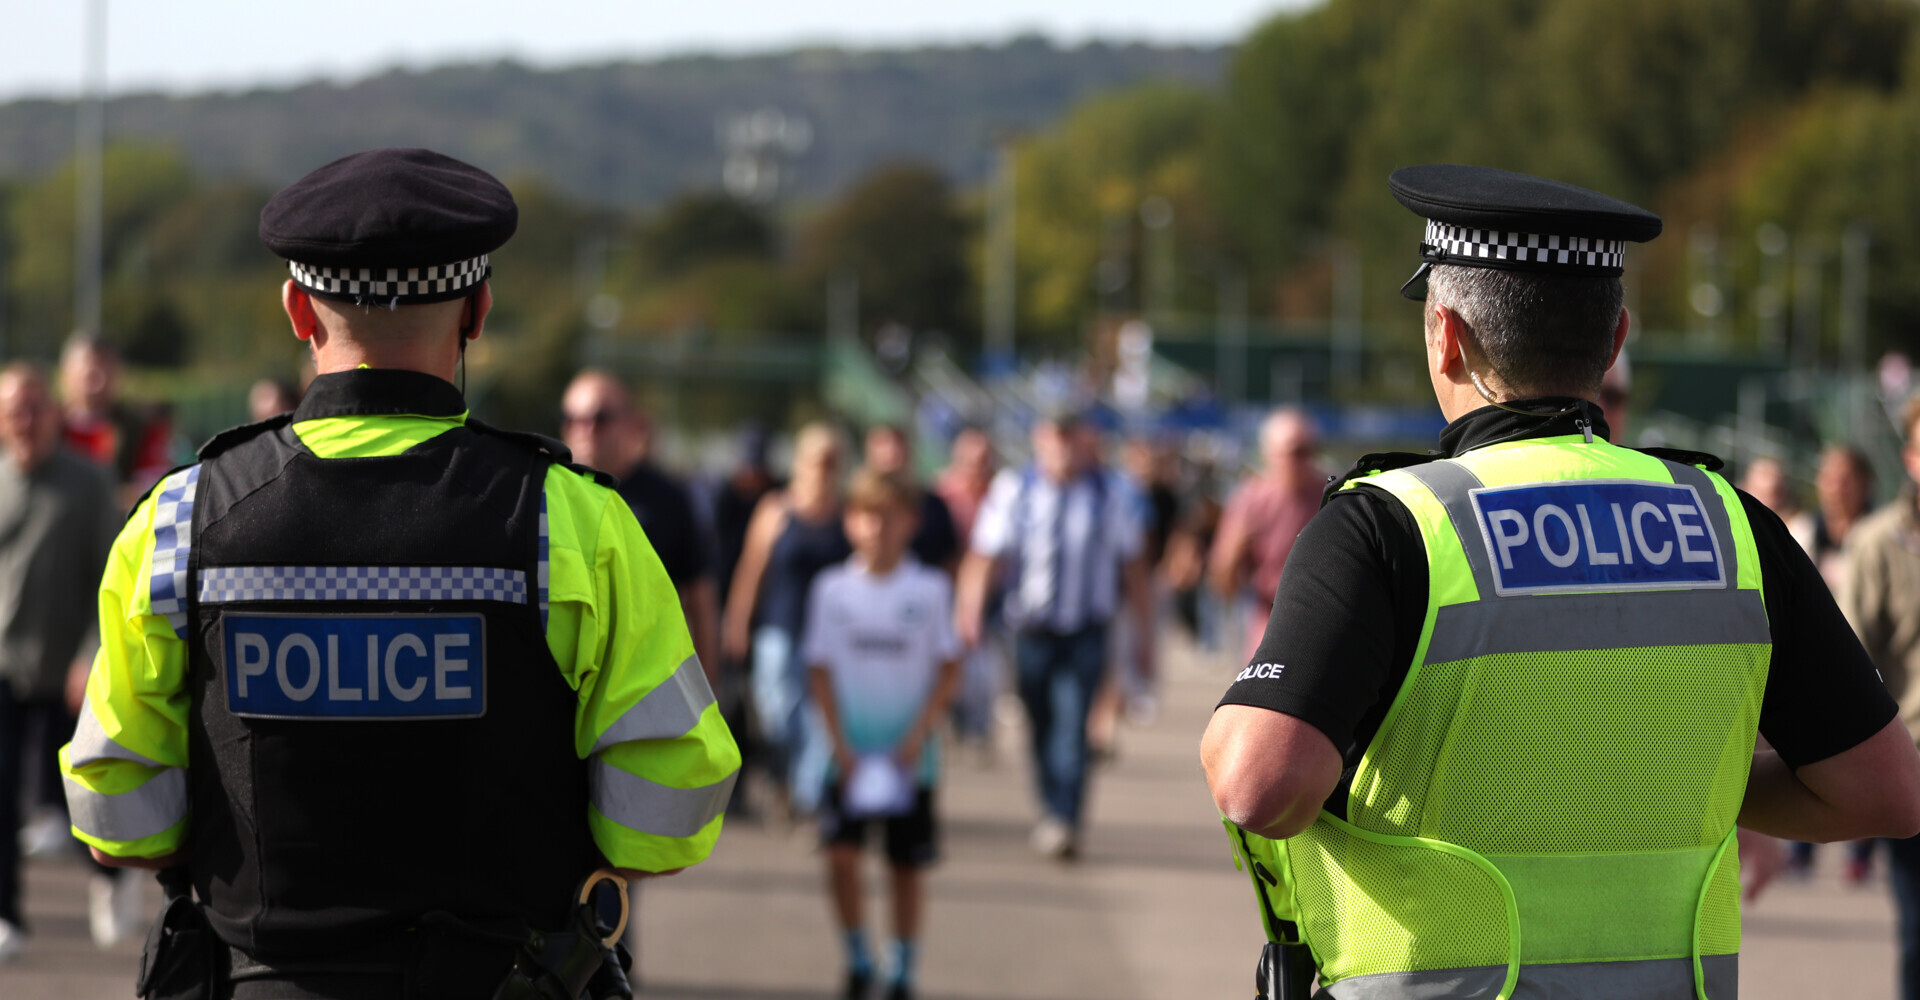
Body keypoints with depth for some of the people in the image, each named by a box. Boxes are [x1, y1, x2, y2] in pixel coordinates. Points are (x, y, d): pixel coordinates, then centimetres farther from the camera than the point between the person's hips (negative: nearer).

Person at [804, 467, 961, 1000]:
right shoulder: (832, 588, 0)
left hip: (909, 755, 0)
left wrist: (919, 734, -10)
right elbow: (820, 669, 2)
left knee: (907, 866, 5)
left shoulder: (930, 589, -2)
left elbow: (949, 669, 1)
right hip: (850, 751, 0)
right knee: (841, 853, -13)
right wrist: (840, 745, -7)